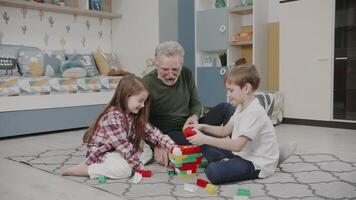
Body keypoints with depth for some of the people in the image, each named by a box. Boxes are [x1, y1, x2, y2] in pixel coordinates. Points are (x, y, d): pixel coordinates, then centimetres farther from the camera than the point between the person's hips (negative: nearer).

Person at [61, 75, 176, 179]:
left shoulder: (134, 115, 1)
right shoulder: (113, 117, -27)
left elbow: (151, 132, 1)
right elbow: (124, 147, -29)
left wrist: (172, 146, -8)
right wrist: (139, 165, -25)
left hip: (118, 151, 9)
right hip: (100, 153, -9)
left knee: (147, 151, 5)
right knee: (124, 170, -33)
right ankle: (83, 169, -19)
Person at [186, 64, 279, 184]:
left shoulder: (254, 112, -23)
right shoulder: (241, 107, 10)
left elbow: (237, 145, -31)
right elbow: (225, 131, 13)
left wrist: (205, 139, -31)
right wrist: (202, 127, -2)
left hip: (256, 164, -10)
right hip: (241, 154, 10)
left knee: (213, 172, -32)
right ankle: (224, 161, -7)